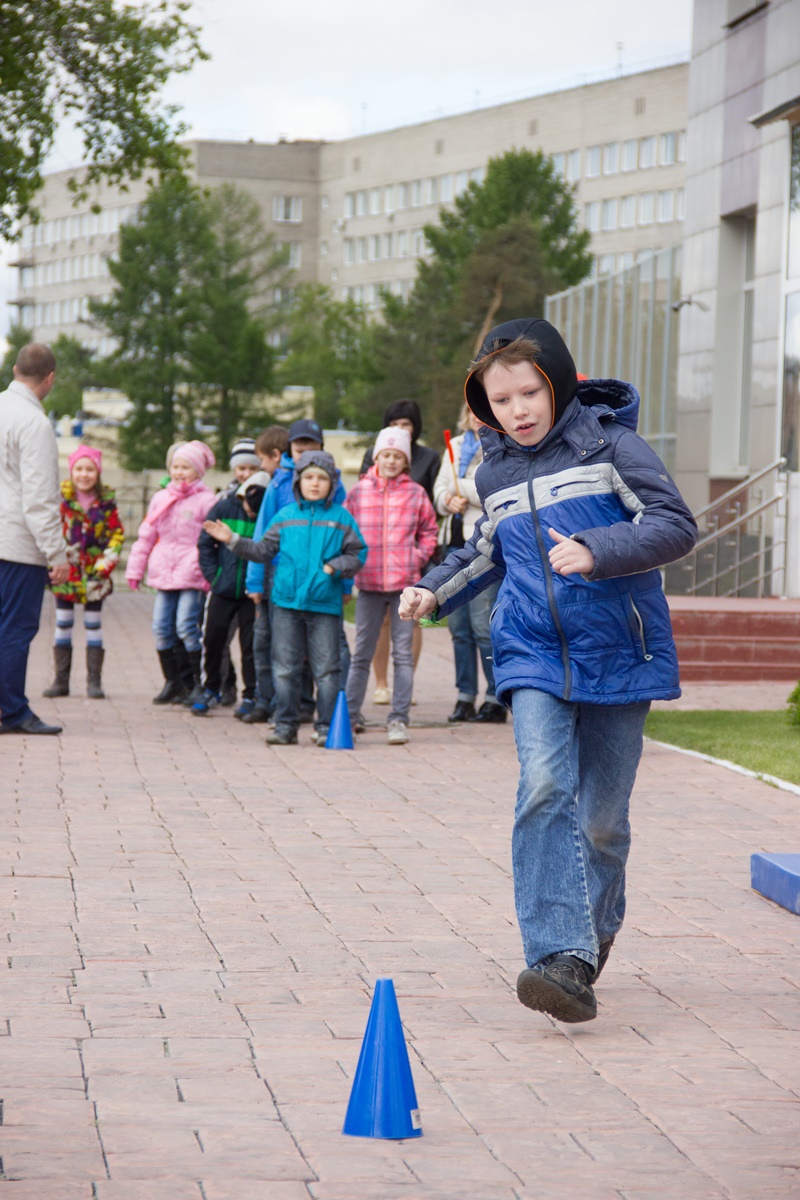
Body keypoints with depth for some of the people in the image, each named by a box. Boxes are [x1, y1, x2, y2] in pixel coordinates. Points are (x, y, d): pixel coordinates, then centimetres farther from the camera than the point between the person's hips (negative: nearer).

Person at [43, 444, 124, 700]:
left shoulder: (106, 501, 0)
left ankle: (94, 681, 7)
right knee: (63, 624, 6)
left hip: (94, 571, 0)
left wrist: (107, 562, -8)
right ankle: (61, 681, 12)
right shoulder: (60, 497, -2)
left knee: (93, 625, 4)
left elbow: (117, 533, 3)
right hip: (65, 570, 0)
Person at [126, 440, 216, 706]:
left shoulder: (205, 500, -2)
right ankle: (173, 682, 15)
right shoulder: (161, 499, 15)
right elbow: (146, 535, 20)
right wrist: (135, 569, 18)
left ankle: (200, 682, -1)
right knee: (161, 627, 3)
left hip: (192, 575, -6)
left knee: (186, 626, -12)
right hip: (164, 574, 6)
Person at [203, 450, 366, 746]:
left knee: (326, 669, 0)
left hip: (325, 604, -2)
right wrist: (233, 540, 3)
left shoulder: (341, 518, 3)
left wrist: (336, 566, -13)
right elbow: (264, 550, 12)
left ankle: (327, 727, 8)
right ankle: (285, 726, 12)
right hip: (287, 603, 2)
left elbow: (357, 555, 3)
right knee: (285, 668, 5)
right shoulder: (285, 517, 9)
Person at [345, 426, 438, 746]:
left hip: (405, 583, -1)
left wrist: (418, 559, -1)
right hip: (369, 583, 1)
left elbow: (429, 532, 12)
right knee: (362, 653, 8)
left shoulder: (415, 493, 3)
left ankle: (399, 719, 4)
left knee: (403, 653, 1)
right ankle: (350, 715, 17)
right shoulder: (359, 492, 5)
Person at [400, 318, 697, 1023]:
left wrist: (597, 552, -27)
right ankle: (562, 954, -27)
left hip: (616, 655, -2)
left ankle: (597, 929, 32)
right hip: (533, 655, 3)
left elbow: (676, 526, -12)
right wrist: (434, 592, 12)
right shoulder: (495, 474, 12)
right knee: (545, 786, -21)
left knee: (602, 818, 3)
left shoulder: (608, 443, -4)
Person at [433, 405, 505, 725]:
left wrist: (460, 488, -7)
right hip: (456, 541, 7)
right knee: (458, 624, 7)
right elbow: (440, 490, 17)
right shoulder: (456, 446, 18)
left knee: (483, 624, -10)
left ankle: (496, 699, -3)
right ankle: (465, 697, 13)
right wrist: (450, 500, -4)